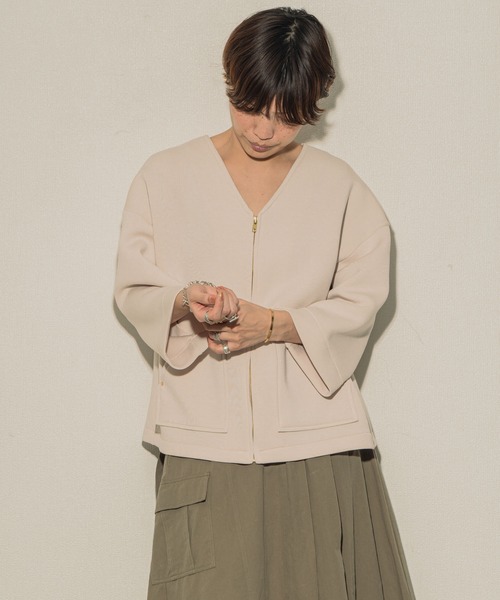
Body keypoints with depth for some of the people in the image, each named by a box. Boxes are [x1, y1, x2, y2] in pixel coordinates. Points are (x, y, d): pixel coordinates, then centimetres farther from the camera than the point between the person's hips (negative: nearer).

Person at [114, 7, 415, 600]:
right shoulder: (166, 175, 5)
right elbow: (132, 290, 5)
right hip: (204, 433, 0)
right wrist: (186, 303, -17)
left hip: (314, 429, 1)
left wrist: (274, 324, -12)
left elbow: (361, 300, 4)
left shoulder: (338, 186, 7)